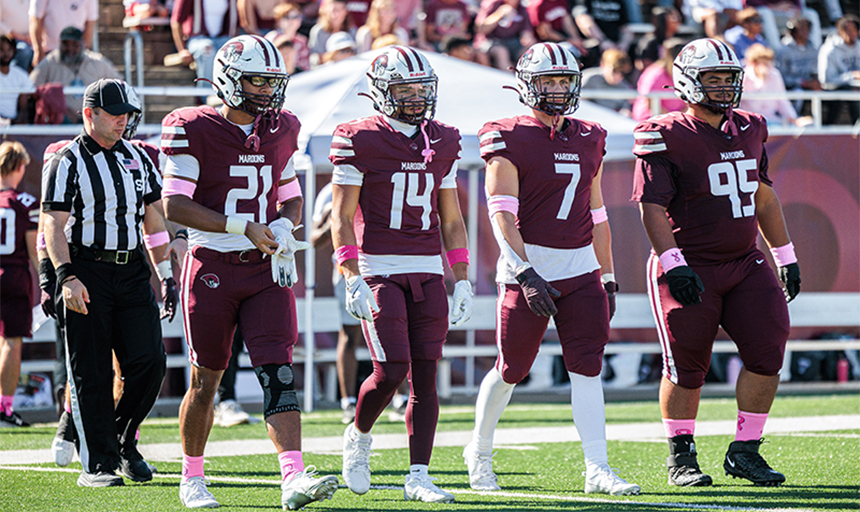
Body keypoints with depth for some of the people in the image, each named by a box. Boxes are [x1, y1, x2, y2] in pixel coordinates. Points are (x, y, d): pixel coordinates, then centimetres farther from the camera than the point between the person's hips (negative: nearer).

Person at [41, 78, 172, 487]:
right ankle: (96, 464, 2)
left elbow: (153, 220, 18)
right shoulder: (68, 163, -4)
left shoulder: (138, 159, 14)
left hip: (131, 272, 5)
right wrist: (67, 277, -22)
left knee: (149, 361, -6)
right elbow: (54, 226, -10)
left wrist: (166, 276, 13)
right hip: (86, 274, -5)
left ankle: (122, 440, 15)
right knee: (91, 374, -3)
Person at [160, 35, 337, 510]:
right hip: (212, 269, -3)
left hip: (267, 270, 3)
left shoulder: (281, 131, 9)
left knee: (278, 373, -11)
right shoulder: (193, 130, -8)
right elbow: (175, 205, -14)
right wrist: (242, 228, -19)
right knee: (206, 380, 7)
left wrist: (282, 226, -3)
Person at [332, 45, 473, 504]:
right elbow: (341, 217, -6)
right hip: (379, 271, -5)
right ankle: (358, 436, 18)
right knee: (391, 371, -12)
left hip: (427, 272, 5)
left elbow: (451, 218, 17)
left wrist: (462, 279, 11)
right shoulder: (359, 140, -4)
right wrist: (353, 279, -14)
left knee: (425, 375, 0)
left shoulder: (442, 143, 11)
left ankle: (418, 477, 3)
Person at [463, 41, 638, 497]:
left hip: (581, 269, 5)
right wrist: (525, 273, -24)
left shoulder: (588, 140, 12)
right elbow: (502, 213, -14)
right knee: (512, 369, 4)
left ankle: (597, 469, -9)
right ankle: (479, 451, 27)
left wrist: (608, 279, 16)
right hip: (529, 265, -5)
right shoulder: (510, 140, -7)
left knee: (587, 366, -6)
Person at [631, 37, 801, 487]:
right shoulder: (665, 138, -9)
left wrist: (785, 257, 21)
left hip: (744, 264, 5)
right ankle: (681, 455, 16)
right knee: (686, 368, -1)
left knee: (767, 351, -6)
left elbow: (764, 197, 21)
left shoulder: (748, 130, 11)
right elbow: (652, 210, -14)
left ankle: (745, 451, 5)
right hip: (688, 270, -5)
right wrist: (673, 264, -25)